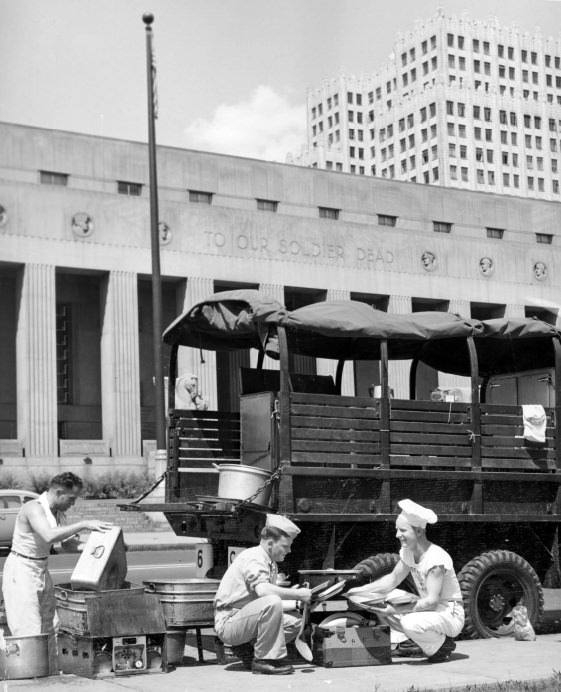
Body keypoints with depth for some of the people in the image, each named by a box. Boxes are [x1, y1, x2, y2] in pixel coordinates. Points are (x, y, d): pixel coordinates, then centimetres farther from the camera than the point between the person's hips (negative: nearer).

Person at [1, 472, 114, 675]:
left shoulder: (58, 513, 5)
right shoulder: (34, 508, -22)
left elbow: (67, 544, 13)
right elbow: (49, 536, -40)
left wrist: (72, 540, -10)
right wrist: (83, 524, -36)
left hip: (41, 570, 9)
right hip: (21, 571, -9)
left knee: (49, 626, 11)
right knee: (29, 630, -10)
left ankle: (51, 674, 20)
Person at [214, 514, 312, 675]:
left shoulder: (271, 564, 13)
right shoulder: (253, 557, -16)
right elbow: (262, 590, -34)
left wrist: (297, 601, -5)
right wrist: (297, 594, -26)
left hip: (246, 618, 9)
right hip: (229, 622, -9)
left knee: (295, 621, -3)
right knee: (271, 603, -32)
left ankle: (246, 649, 6)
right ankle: (264, 660, -20)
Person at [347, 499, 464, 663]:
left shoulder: (436, 558, -25)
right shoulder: (407, 552, 0)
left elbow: (432, 600, -29)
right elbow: (393, 579, 13)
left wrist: (396, 610, -32)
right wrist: (361, 590, 1)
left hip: (450, 614, -8)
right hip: (428, 609, 8)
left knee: (410, 623, -35)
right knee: (381, 607, -2)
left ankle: (443, 644, -6)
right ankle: (415, 643, 9)